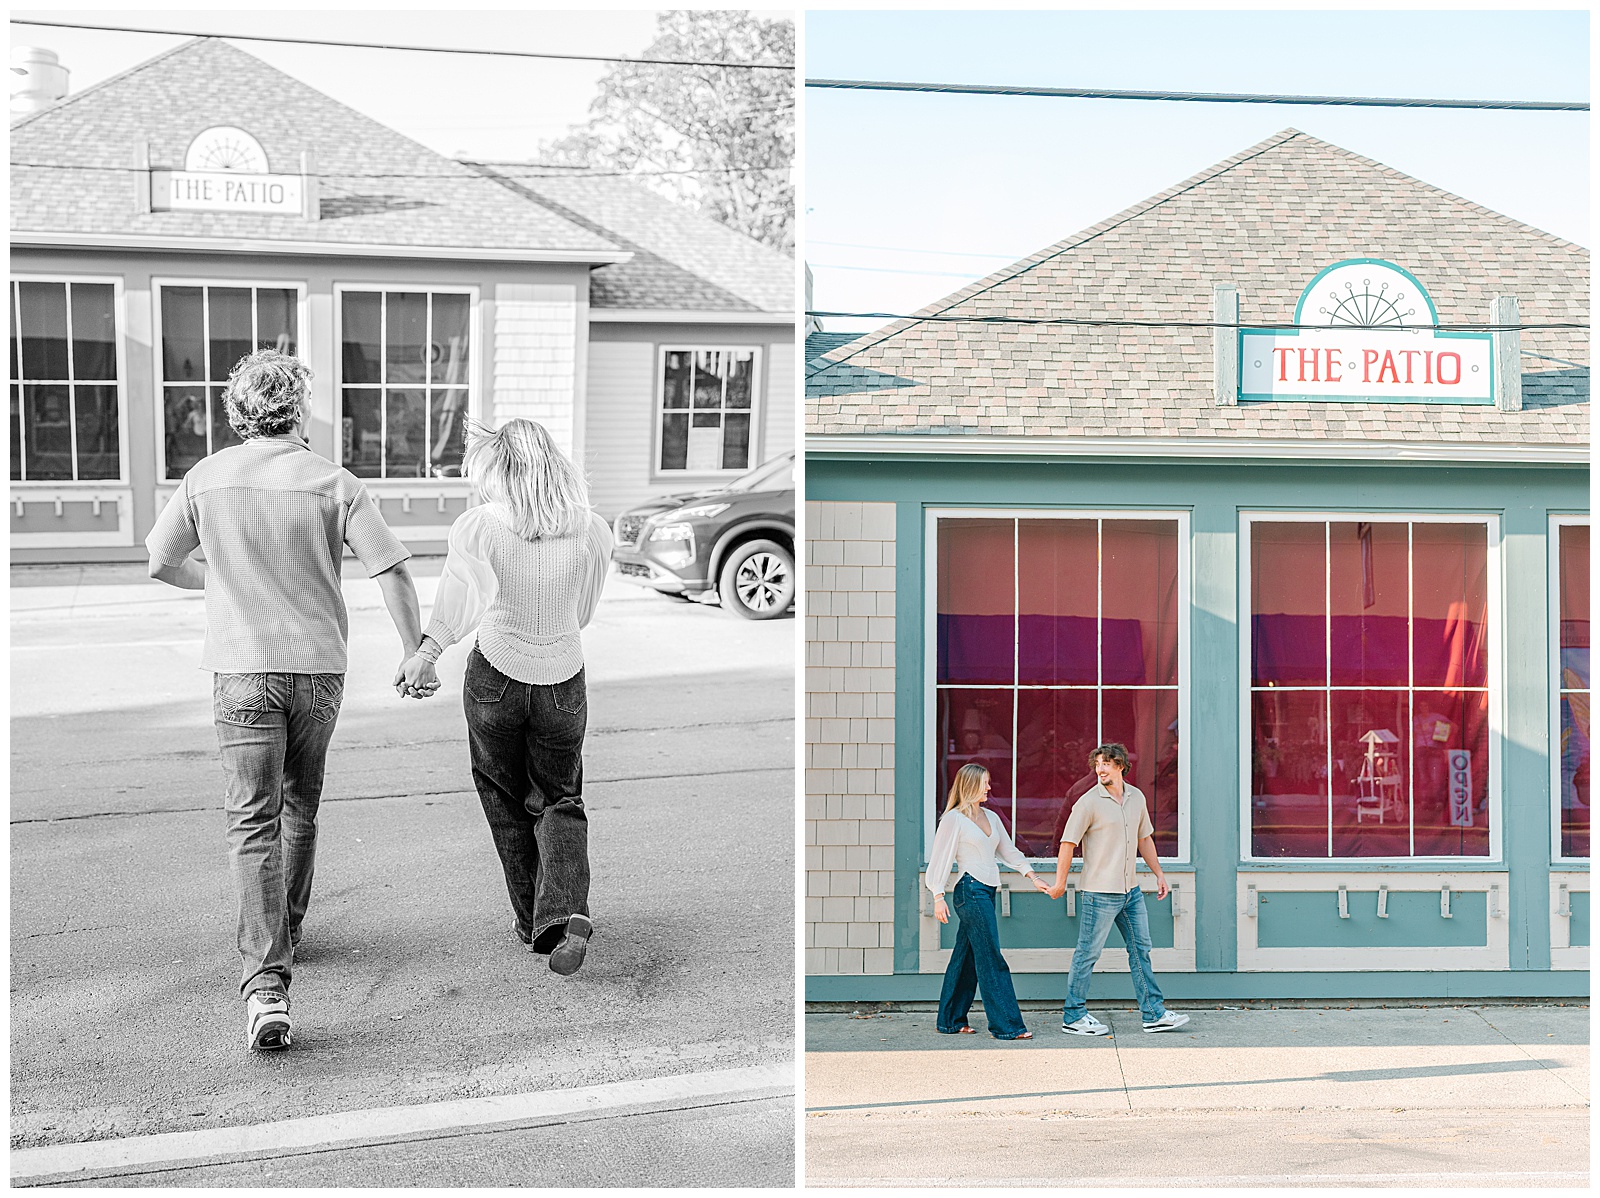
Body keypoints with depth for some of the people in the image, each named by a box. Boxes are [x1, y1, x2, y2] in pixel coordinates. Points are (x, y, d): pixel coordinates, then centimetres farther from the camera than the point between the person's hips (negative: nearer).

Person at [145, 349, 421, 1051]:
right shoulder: (334, 484, -6)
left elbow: (160, 564, 9)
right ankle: (287, 929, 40)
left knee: (252, 822, -5)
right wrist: (415, 651, 2)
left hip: (243, 669, -1)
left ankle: (266, 983, -18)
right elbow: (392, 572, -10)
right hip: (320, 666, 1)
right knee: (300, 805, 22)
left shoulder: (207, 479, -1)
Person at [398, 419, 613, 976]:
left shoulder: (480, 527, -14)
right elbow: (581, 611, 5)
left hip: (496, 675, -2)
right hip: (564, 681, 2)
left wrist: (427, 649, -38)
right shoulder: (591, 533, -5)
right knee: (560, 802, 16)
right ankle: (567, 913, -7)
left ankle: (532, 920, 26)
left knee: (507, 803, 19)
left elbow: (469, 590, -31)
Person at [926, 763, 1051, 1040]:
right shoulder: (954, 818, -5)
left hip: (987, 892, 8)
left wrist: (1033, 877, 14)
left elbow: (1009, 851, 22)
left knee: (966, 958, 11)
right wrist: (938, 898, -11)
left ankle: (951, 1020, 18)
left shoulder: (991, 817, 16)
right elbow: (940, 859, -6)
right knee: (991, 960, -9)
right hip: (970, 890, -8)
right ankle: (1006, 1025, -8)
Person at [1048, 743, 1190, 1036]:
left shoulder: (1136, 797, 8)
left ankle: (1154, 1014, 18)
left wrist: (1159, 874, 20)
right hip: (1100, 893, -7)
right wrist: (1060, 882, -7)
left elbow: (1144, 838, 20)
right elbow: (1068, 843, -9)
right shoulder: (1089, 802, -12)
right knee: (1087, 954, 0)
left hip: (1131, 891, 7)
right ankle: (1073, 1017, 8)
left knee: (1140, 950, 10)